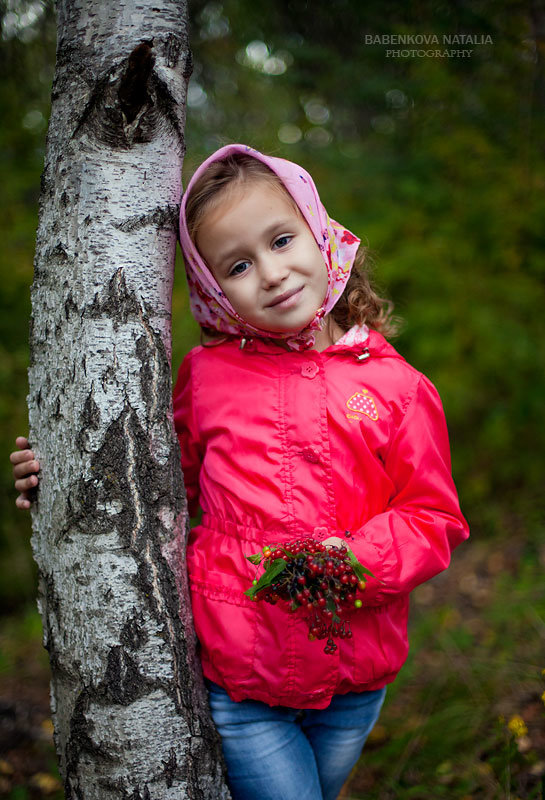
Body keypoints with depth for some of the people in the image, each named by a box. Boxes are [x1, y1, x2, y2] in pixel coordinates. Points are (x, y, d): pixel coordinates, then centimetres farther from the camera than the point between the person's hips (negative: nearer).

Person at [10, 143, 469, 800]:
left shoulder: (396, 387, -5)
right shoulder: (206, 375, -2)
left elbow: (434, 520, -3)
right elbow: (170, 482, 13)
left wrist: (358, 560, -20)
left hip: (354, 680, 2)